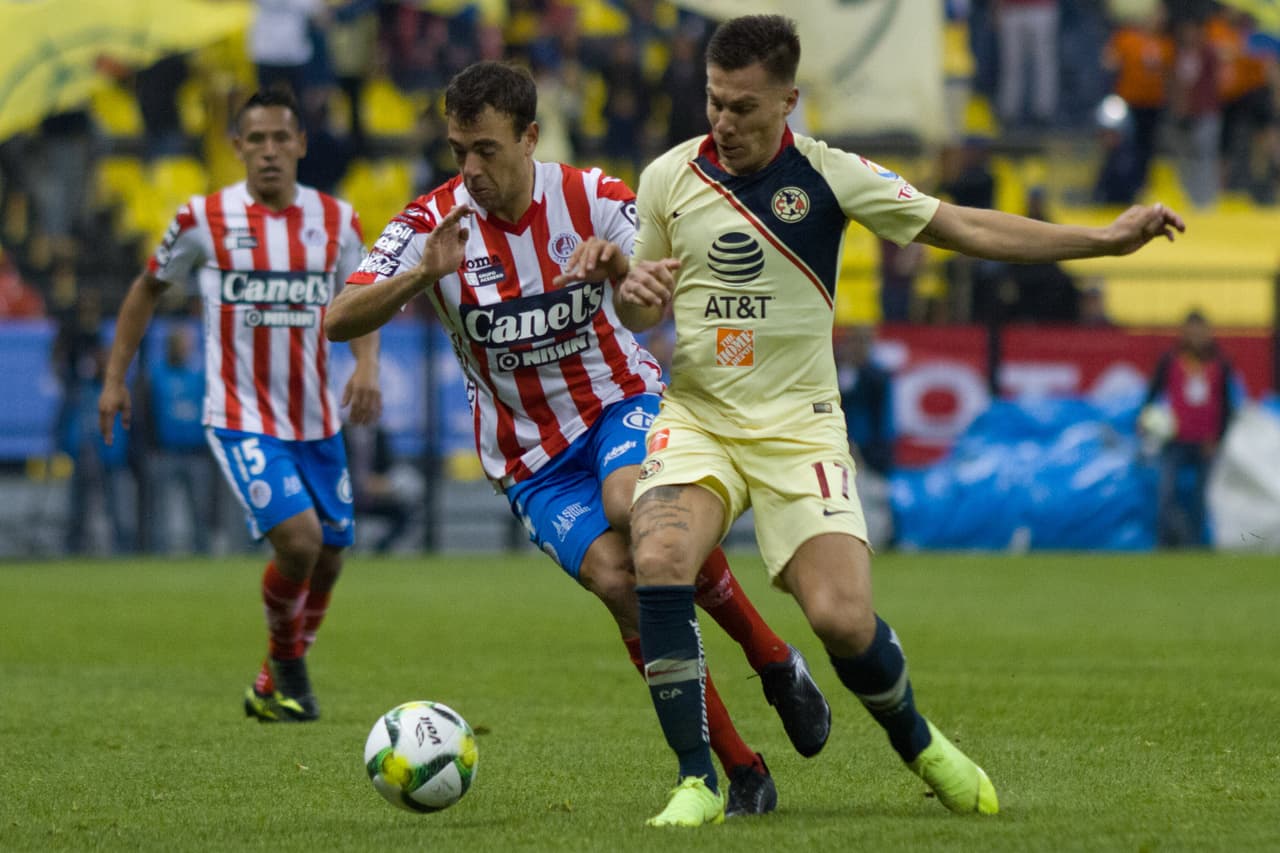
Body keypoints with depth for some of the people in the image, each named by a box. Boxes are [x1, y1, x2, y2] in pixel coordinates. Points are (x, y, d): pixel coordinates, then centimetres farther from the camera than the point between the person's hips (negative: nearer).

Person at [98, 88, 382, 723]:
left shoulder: (336, 220, 1)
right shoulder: (204, 219, -7)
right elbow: (149, 287, 9)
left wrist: (367, 365, -7)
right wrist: (114, 377, 9)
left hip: (316, 422, 4)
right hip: (241, 421, -4)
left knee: (328, 560, 8)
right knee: (298, 539, -21)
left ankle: (274, 686, 30)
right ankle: (286, 659, 7)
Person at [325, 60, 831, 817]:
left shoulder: (594, 199, -10)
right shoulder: (433, 224, -10)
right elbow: (340, 322, -19)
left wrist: (621, 265, -39)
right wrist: (421, 277, -38)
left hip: (620, 399, -1)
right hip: (530, 453, 1)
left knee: (633, 505, -35)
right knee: (619, 581, -21)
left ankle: (775, 661, -14)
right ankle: (742, 774, -10)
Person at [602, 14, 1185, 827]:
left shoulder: (828, 176, -5)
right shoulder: (668, 179, 1)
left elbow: (965, 227, -3)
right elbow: (641, 312, 14)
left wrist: (1104, 238, -10)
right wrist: (634, 294, -11)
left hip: (797, 425, -1)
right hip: (695, 417, 1)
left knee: (843, 616, -15)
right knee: (659, 562, -27)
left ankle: (917, 741, 19)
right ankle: (698, 781, -17)